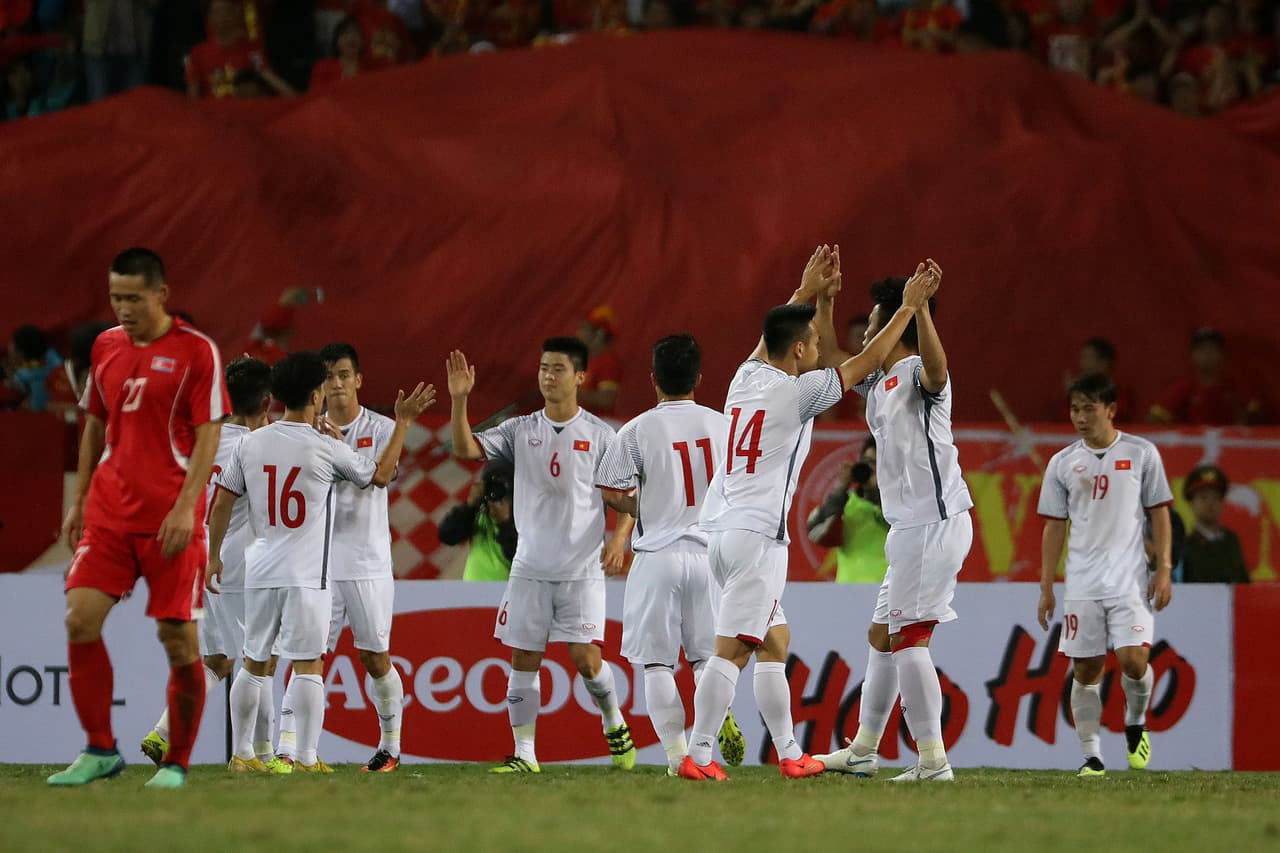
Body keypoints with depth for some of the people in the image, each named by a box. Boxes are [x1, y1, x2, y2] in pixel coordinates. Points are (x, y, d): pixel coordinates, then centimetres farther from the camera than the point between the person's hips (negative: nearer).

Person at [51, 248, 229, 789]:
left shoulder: (196, 351, -5)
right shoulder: (105, 347, 11)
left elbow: (208, 436, -8)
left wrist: (185, 506, -17)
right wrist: (79, 501, 16)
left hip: (170, 519, -5)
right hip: (108, 514, 5)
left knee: (179, 639, -4)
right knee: (80, 619, -9)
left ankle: (177, 763, 9)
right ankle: (100, 750, 3)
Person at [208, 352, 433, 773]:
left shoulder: (251, 443, 3)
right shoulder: (326, 449, -7)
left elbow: (222, 503, 7)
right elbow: (381, 474, 8)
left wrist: (214, 556, 19)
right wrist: (403, 423, 17)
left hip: (260, 571, 4)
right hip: (307, 575, -4)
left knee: (254, 663, 14)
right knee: (307, 666, -4)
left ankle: (242, 754, 19)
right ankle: (306, 758, -8)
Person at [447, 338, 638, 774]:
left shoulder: (600, 435, 0)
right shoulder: (520, 430, 6)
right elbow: (465, 448, -4)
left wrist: (619, 539, -14)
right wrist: (459, 399, -18)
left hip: (582, 570, -3)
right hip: (530, 569, 3)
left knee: (586, 658, -9)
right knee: (523, 661, 0)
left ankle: (614, 722, 19)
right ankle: (524, 754, 5)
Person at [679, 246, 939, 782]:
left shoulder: (747, 377, 10)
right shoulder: (796, 393, -8)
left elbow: (775, 336, 33)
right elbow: (867, 361, -2)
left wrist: (812, 294, 41)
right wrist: (909, 306, 7)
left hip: (720, 529, 9)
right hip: (757, 536, -9)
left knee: (774, 641, 15)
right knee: (731, 649, -11)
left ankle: (789, 753, 17)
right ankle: (697, 756, -16)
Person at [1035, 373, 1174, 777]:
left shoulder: (1141, 453, 2)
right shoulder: (1062, 463, 7)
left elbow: (1159, 512, 6)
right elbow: (1054, 527, 9)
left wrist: (1163, 568, -2)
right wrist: (1046, 587, 6)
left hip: (1130, 580, -2)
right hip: (1081, 585, 2)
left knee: (1133, 658, -15)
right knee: (1086, 669, 0)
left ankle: (1136, 723, 14)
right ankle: (1091, 756, 7)